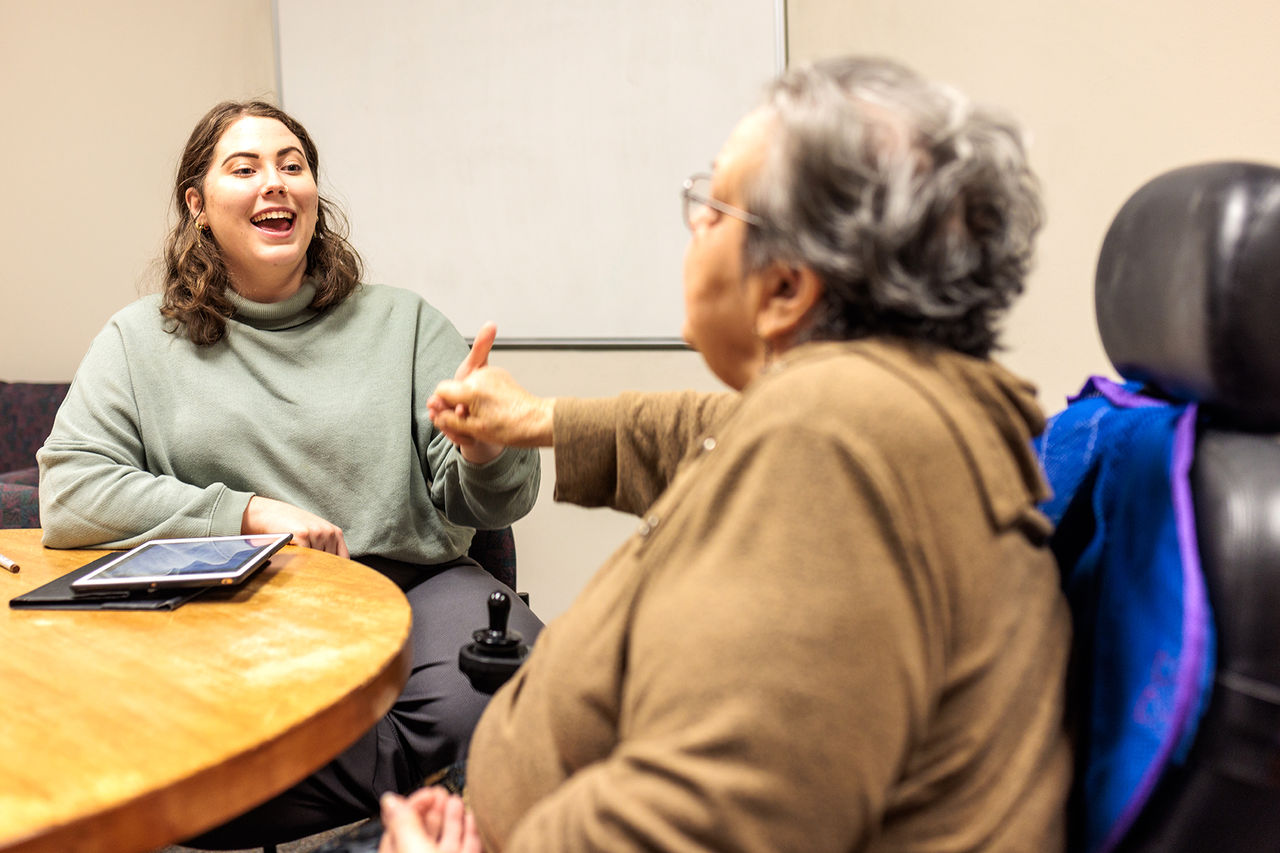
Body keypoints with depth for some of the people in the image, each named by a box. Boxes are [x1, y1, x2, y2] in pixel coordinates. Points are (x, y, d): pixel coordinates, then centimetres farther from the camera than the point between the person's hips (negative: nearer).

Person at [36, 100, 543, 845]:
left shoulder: (403, 322, 11)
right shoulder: (143, 339, 12)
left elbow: (489, 506, 7)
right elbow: (67, 492, 1)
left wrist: (486, 451, -19)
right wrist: (246, 513, -9)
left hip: (413, 584, 0)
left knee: (498, 706, -33)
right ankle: (430, 795, -15)